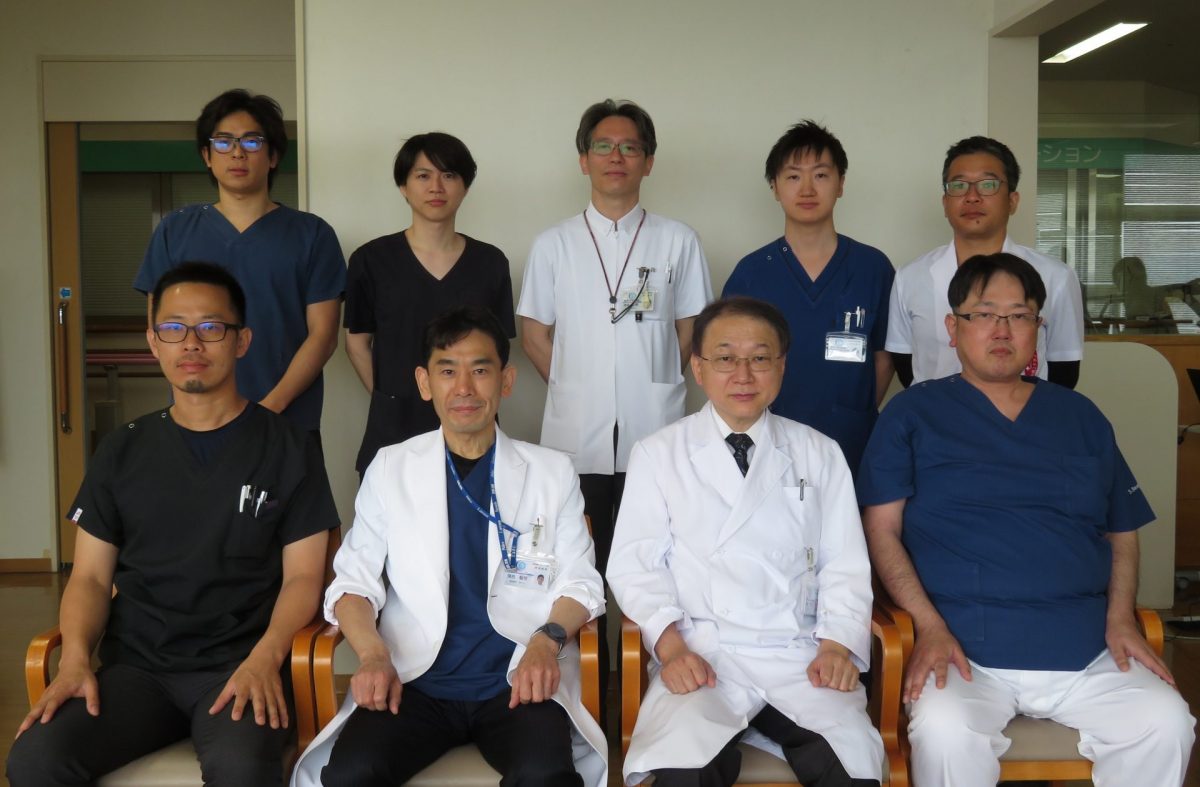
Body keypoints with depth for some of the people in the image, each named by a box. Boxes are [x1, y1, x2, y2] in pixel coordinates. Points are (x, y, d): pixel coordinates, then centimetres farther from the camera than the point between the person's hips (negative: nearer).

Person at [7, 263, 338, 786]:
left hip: (239, 665, -3)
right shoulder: (121, 453, 13)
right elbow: (91, 577, 12)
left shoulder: (288, 449, 4)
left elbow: (303, 575, 1)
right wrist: (76, 658, -8)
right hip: (135, 665, 3)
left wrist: (265, 657, -17)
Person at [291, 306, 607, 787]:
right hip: (414, 679, 1)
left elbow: (580, 583, 10)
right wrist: (373, 655, -12)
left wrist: (547, 640, -11)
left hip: (518, 680, -1)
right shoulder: (390, 468, 10)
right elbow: (354, 582, 8)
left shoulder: (552, 472, 9)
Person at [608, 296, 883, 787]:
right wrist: (670, 645, -12)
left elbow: (844, 564, 11)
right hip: (701, 656, -2)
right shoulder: (657, 455, 9)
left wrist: (838, 643, -5)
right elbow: (637, 563, 3)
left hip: (801, 657, 2)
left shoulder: (820, 454, 15)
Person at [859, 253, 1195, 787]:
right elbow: (883, 529, 0)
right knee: (944, 730, -32)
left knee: (1165, 723, -20)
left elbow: (1122, 532, 20)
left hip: (1085, 648, 4)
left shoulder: (1081, 417, 19)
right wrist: (930, 626, -12)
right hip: (963, 648, -3)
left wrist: (1120, 619, 3)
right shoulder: (912, 414, 8)